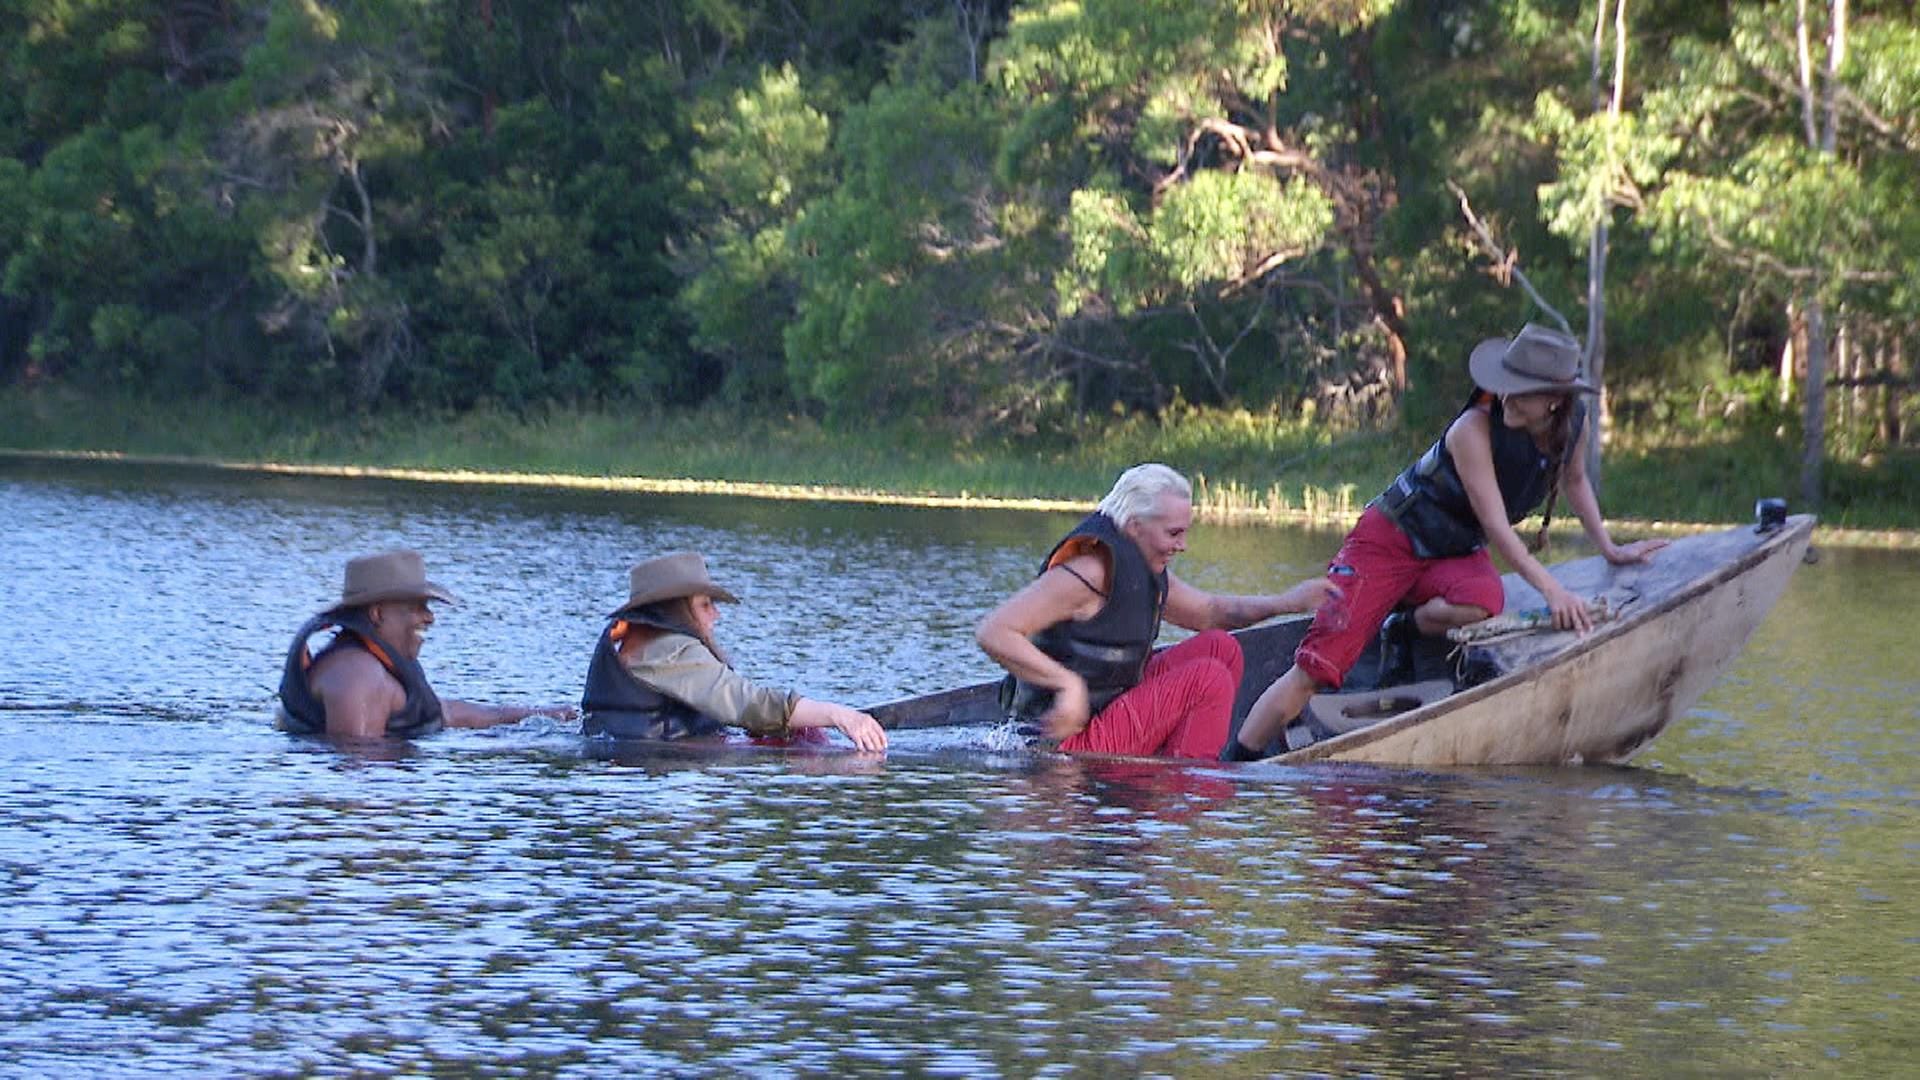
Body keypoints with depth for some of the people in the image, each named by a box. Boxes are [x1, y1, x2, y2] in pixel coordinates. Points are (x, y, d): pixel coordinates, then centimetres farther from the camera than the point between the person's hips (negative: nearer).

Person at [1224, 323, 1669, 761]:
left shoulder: (1575, 424, -7)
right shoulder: (1475, 429, -26)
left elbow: (1574, 481, 17)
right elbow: (1495, 526, -28)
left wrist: (1609, 549, 17)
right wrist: (1551, 589, -36)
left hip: (1456, 553, 5)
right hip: (1391, 539, -5)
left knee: (1485, 602, -35)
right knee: (1315, 670, -17)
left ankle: (1403, 631, -4)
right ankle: (1232, 764, -8)